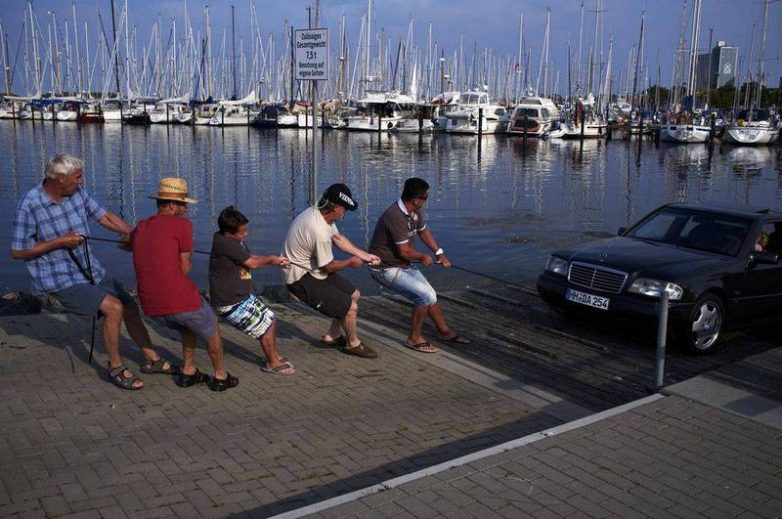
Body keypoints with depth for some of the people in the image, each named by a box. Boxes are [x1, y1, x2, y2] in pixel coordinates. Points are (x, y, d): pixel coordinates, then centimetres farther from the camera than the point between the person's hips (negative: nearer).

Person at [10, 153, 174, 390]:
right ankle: (116, 367, -2)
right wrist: (60, 241, -19)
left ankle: (152, 359, 26)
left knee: (130, 306, 8)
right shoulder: (30, 205, -18)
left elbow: (105, 217, 8)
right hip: (59, 279, -7)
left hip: (90, 269, 7)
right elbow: (17, 252, -13)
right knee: (113, 307, -23)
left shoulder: (77, 192, -2)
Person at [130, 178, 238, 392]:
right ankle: (220, 377, 31)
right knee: (212, 331, 21)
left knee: (189, 327, 34)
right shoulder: (181, 224, -9)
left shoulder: (139, 229, 11)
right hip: (180, 300, -7)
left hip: (151, 305, 7)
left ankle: (188, 373, 35)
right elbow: (185, 268, -8)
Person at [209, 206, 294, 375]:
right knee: (266, 328, -2)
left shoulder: (234, 240, 3)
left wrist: (277, 261, -2)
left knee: (270, 320, 16)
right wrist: (271, 259, -1)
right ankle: (273, 363, 18)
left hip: (244, 296, 9)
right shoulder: (223, 242, -26)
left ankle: (275, 356, 33)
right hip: (231, 303, -9)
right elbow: (252, 263, -20)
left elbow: (252, 257, 12)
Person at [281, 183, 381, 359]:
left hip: (312, 269, 10)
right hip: (302, 278, -10)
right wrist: (351, 262, 0)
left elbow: (338, 238, 10)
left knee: (354, 294, 16)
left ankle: (332, 336, 30)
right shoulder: (319, 231, -33)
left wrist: (365, 255, 8)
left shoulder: (317, 212, -5)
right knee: (350, 307, -11)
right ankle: (353, 344, 16)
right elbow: (328, 267, -18)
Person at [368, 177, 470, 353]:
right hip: (386, 269, -9)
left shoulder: (416, 211, -2)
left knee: (429, 294, 13)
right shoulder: (396, 216, -30)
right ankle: (415, 338, -1)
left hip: (403, 265, 9)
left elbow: (424, 231, 17)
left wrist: (439, 253, 8)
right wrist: (424, 257, -6)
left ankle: (445, 331, 31)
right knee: (426, 296, -16)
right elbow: (404, 251, -25)